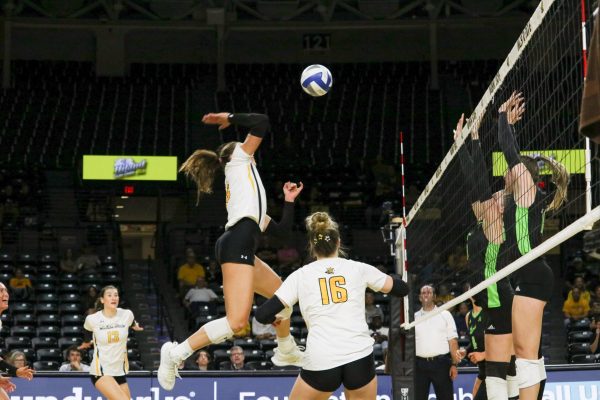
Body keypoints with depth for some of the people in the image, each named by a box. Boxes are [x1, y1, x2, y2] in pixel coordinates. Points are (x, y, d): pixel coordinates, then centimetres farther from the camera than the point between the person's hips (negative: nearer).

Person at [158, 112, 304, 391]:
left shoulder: (250, 201, 34)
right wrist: (230, 118, 20)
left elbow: (281, 230, 33)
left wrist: (289, 200, 35)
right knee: (237, 321, -20)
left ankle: (286, 351, 45)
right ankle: (177, 353, -16)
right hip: (237, 245, -10)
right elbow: (262, 122, 8)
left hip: (242, 251, 10)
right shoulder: (238, 159, 16)